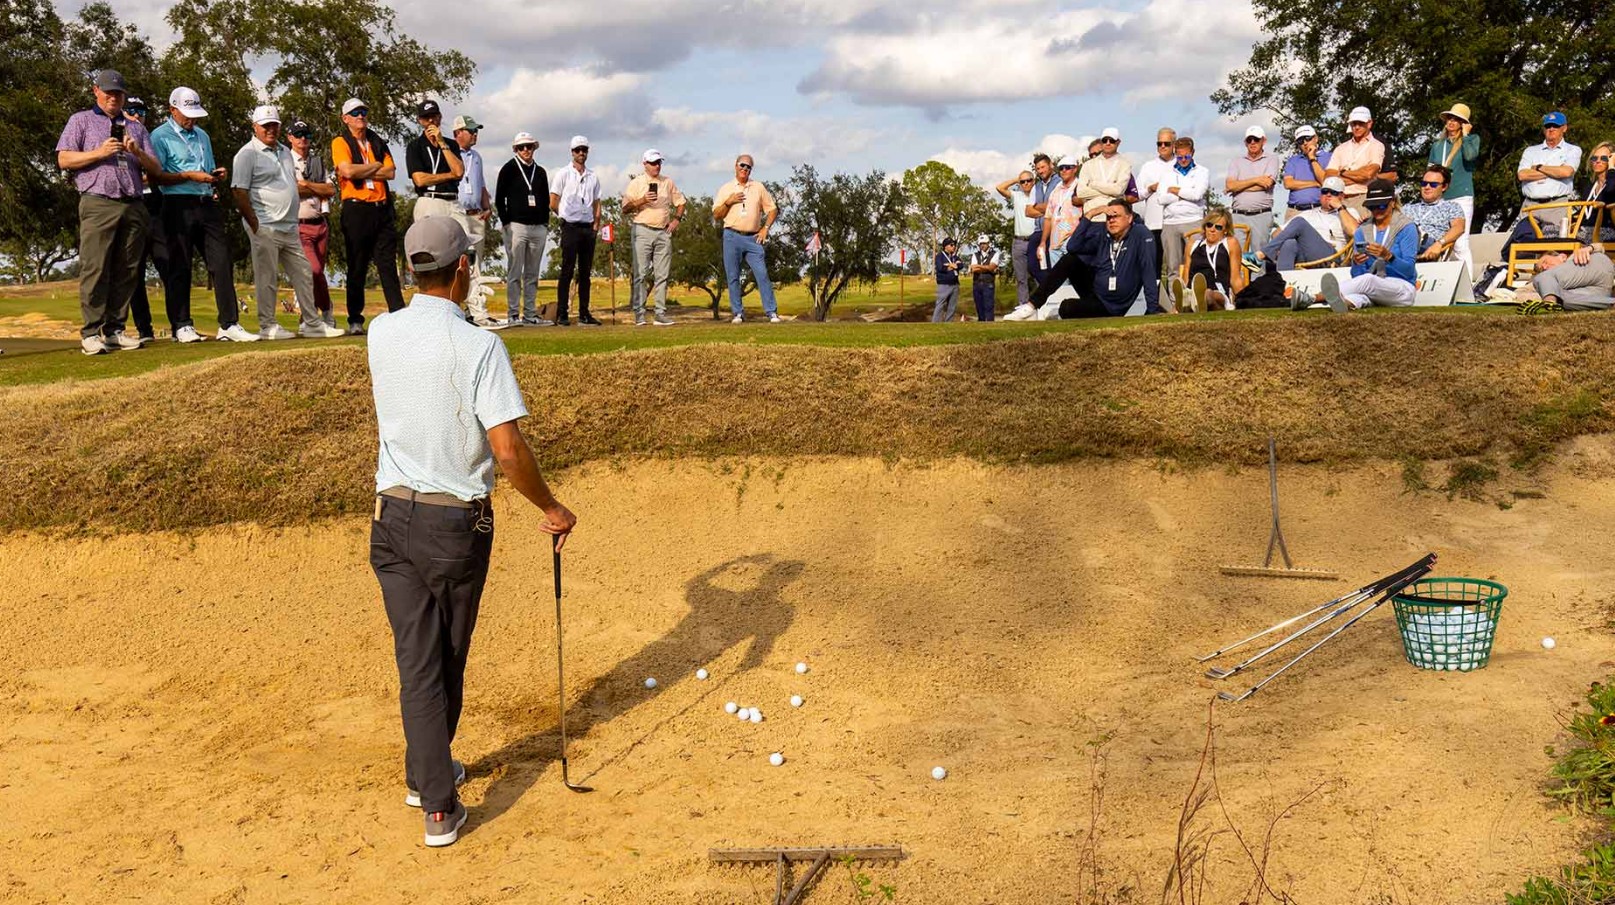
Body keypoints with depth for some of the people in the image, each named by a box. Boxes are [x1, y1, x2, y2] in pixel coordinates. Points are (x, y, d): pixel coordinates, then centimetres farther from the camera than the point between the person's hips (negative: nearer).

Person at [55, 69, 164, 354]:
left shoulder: (136, 127, 25)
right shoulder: (81, 121, 16)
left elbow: (155, 170, 18)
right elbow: (64, 160, 5)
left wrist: (137, 152, -2)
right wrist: (99, 153, -7)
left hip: (133, 207, 4)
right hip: (98, 204, -4)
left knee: (126, 272, 1)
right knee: (94, 270, -11)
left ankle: (114, 330, 5)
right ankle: (91, 334, -11)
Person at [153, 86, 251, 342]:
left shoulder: (202, 136, 21)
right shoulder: (160, 136, 0)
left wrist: (217, 177, 6)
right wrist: (190, 176, -14)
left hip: (208, 205, 5)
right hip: (179, 206, -5)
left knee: (222, 262, -3)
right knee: (179, 267, -1)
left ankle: (229, 324, -3)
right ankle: (181, 325, 5)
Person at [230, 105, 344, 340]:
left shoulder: (285, 152, 18)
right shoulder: (248, 153, -6)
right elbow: (239, 191, -12)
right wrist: (255, 225, -15)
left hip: (290, 228, 8)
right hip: (265, 229, -8)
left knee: (304, 273, 8)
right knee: (266, 278, -3)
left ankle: (312, 323, 15)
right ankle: (267, 327, 4)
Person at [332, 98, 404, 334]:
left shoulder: (378, 143, 17)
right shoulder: (340, 143, 2)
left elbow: (391, 172, 4)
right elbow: (347, 171, -15)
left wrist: (361, 171, -7)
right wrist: (376, 166, -2)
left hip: (382, 208, 4)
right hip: (356, 208, -4)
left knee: (388, 265, 3)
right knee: (357, 267, 0)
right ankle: (355, 321, 5)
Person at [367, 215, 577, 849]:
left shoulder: (380, 333, -1)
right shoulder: (478, 346, -17)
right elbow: (508, 450, -21)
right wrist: (551, 509, -9)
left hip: (392, 515, 4)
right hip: (458, 522, -4)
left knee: (417, 660, 8)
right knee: (448, 658, 16)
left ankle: (437, 803, 12)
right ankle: (428, 776, 33)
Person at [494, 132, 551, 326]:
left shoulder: (540, 172, 16)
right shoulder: (509, 169, 1)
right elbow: (499, 199, 0)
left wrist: (545, 223, 10)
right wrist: (507, 223, -6)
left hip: (538, 228, 5)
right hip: (516, 227, -5)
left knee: (533, 275, 6)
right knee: (514, 273, -5)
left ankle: (530, 315, 10)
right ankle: (513, 315, -3)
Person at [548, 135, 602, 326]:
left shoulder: (593, 177, 13)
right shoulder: (564, 174, 0)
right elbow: (553, 203, 1)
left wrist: (596, 225, 6)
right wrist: (568, 217, 7)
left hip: (588, 228, 5)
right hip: (570, 228, -5)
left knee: (585, 272, 6)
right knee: (567, 271, -7)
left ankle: (584, 314, 10)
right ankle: (562, 314, -6)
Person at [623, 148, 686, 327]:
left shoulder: (668, 182, 15)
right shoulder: (636, 183, 5)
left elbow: (680, 202, 22)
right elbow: (625, 208, -1)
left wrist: (676, 219, 6)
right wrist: (643, 200, -15)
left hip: (664, 232, 3)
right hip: (643, 231, -3)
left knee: (662, 275, 2)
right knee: (641, 274, -7)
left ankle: (661, 313, 3)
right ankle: (639, 314, -6)